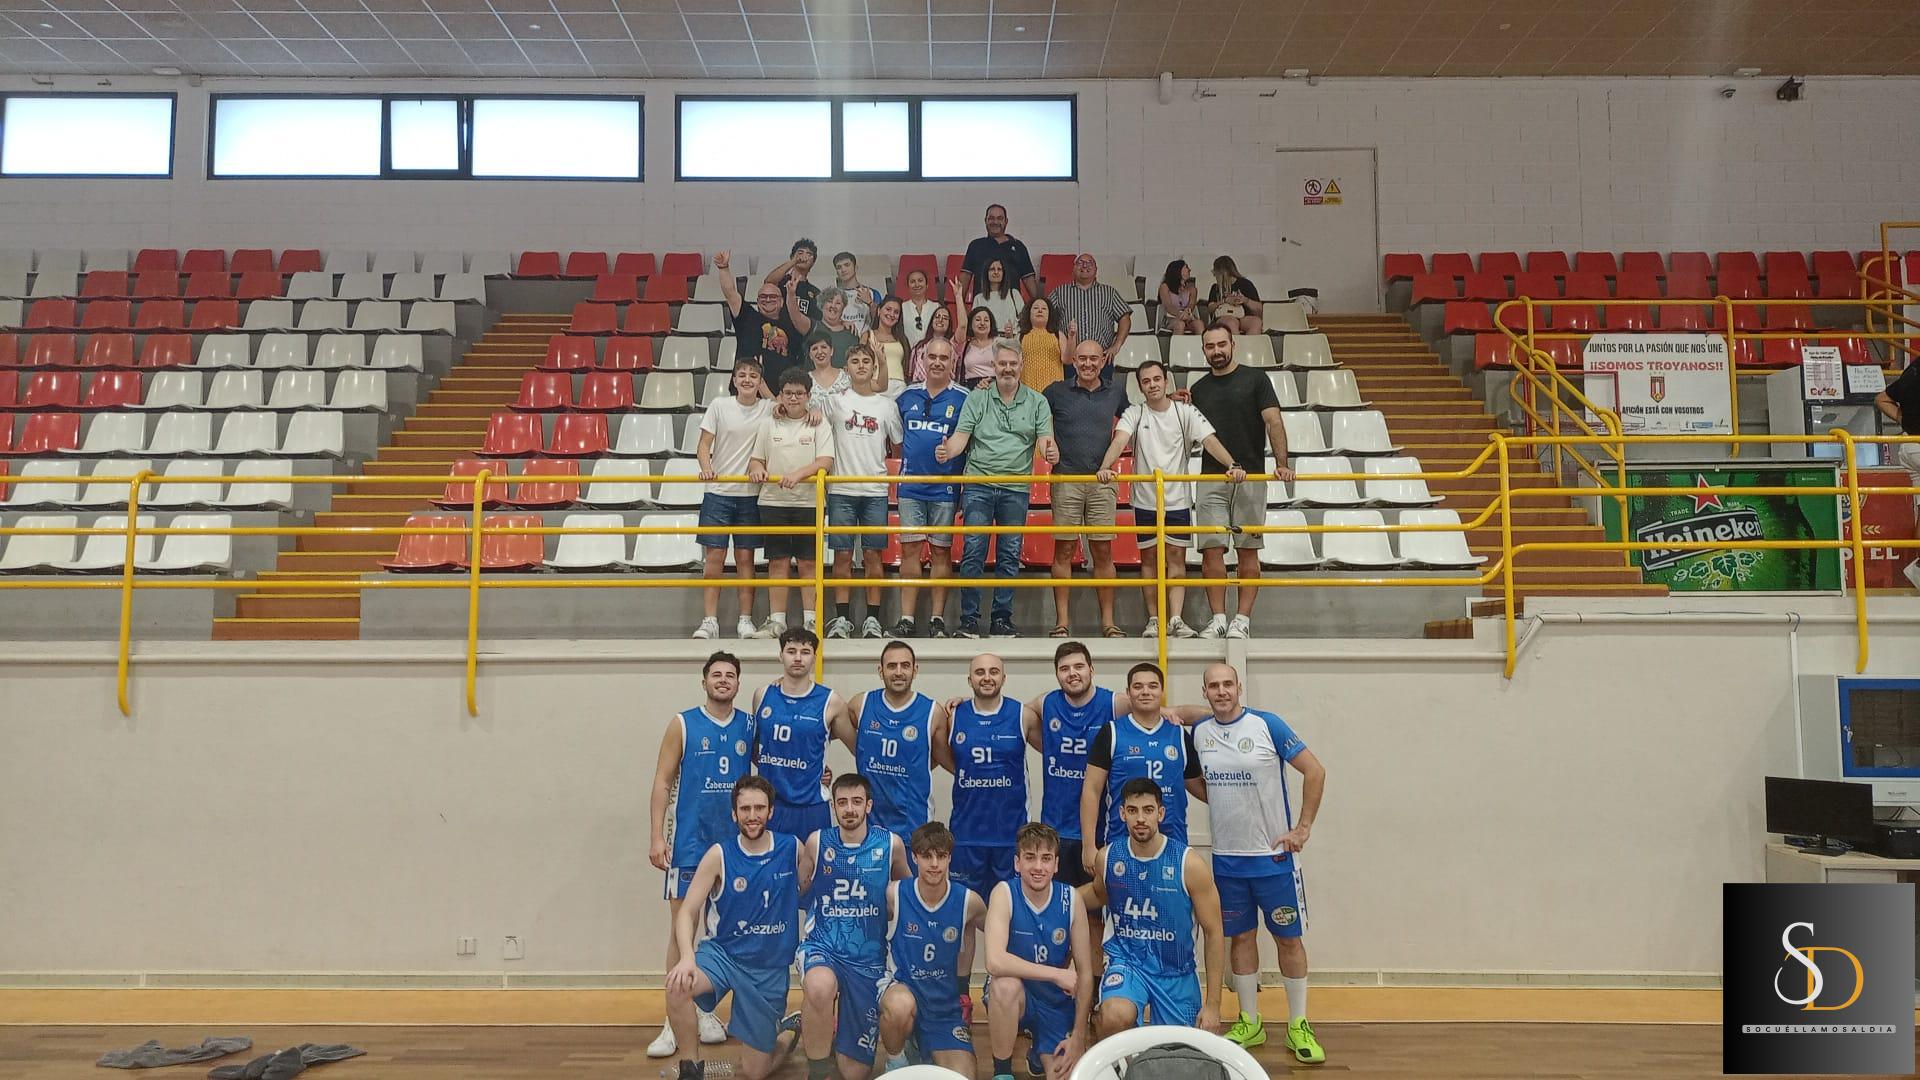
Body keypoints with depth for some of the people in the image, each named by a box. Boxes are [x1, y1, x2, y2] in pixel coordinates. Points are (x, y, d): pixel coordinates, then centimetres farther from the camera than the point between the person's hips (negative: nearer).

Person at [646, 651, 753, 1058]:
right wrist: (657, 836, -10)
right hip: (690, 843, -3)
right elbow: (663, 782, -2)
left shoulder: (750, 726, 5)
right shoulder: (682, 724, -1)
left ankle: (708, 1011, 22)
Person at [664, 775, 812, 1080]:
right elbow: (687, 911, -13)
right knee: (679, 985, -35)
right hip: (722, 953, -1)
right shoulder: (719, 855, -11)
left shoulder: (792, 849, -6)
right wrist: (687, 957, -30)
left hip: (771, 967, 1)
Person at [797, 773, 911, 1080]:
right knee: (820, 986, -41)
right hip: (822, 947, -1)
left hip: (868, 958, 2)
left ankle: (822, 1030, 38)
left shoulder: (890, 844, -3)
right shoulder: (817, 842, -3)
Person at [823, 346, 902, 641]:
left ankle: (873, 619, 8)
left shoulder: (887, 405, 8)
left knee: (872, 554, 2)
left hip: (876, 490, 0)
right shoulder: (835, 402, 6)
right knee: (842, 555, 1)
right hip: (841, 489, 0)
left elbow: (898, 445, 13)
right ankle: (842, 619, 6)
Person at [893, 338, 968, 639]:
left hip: (945, 488, -2)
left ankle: (937, 618, 9)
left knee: (941, 551, 2)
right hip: (910, 486, 2)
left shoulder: (962, 399, 1)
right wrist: (905, 461, 13)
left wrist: (952, 450, -12)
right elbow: (896, 437, 22)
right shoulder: (907, 396, 10)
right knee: (910, 549, 1)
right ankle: (907, 618, 5)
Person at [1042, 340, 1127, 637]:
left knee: (1103, 551, 3)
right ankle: (1062, 622, 5)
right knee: (1064, 550, 0)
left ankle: (1108, 622, 8)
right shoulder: (1056, 392, 4)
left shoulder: (1116, 392, 11)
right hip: (1066, 479, -2)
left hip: (1102, 481, 2)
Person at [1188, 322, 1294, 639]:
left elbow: (1273, 422, -4)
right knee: (1211, 549, -4)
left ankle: (1243, 619, 3)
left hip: (1251, 477, -2)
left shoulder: (1255, 379, 4)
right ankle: (1218, 618, 2)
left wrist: (1281, 464, -16)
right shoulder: (1198, 389, 14)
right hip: (1210, 479, 3)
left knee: (1248, 550, 0)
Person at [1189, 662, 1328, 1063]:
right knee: (1241, 937, 11)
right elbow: (1195, 780, 18)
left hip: (1273, 854, -3)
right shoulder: (1198, 733, 1)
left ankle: (1299, 1026, 17)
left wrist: (1303, 828, -8)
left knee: (1289, 938, 5)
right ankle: (1249, 1023, 23)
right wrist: (1223, 804, 3)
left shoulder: (1267, 725, -11)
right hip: (1227, 857, 3)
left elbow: (1315, 771, -8)